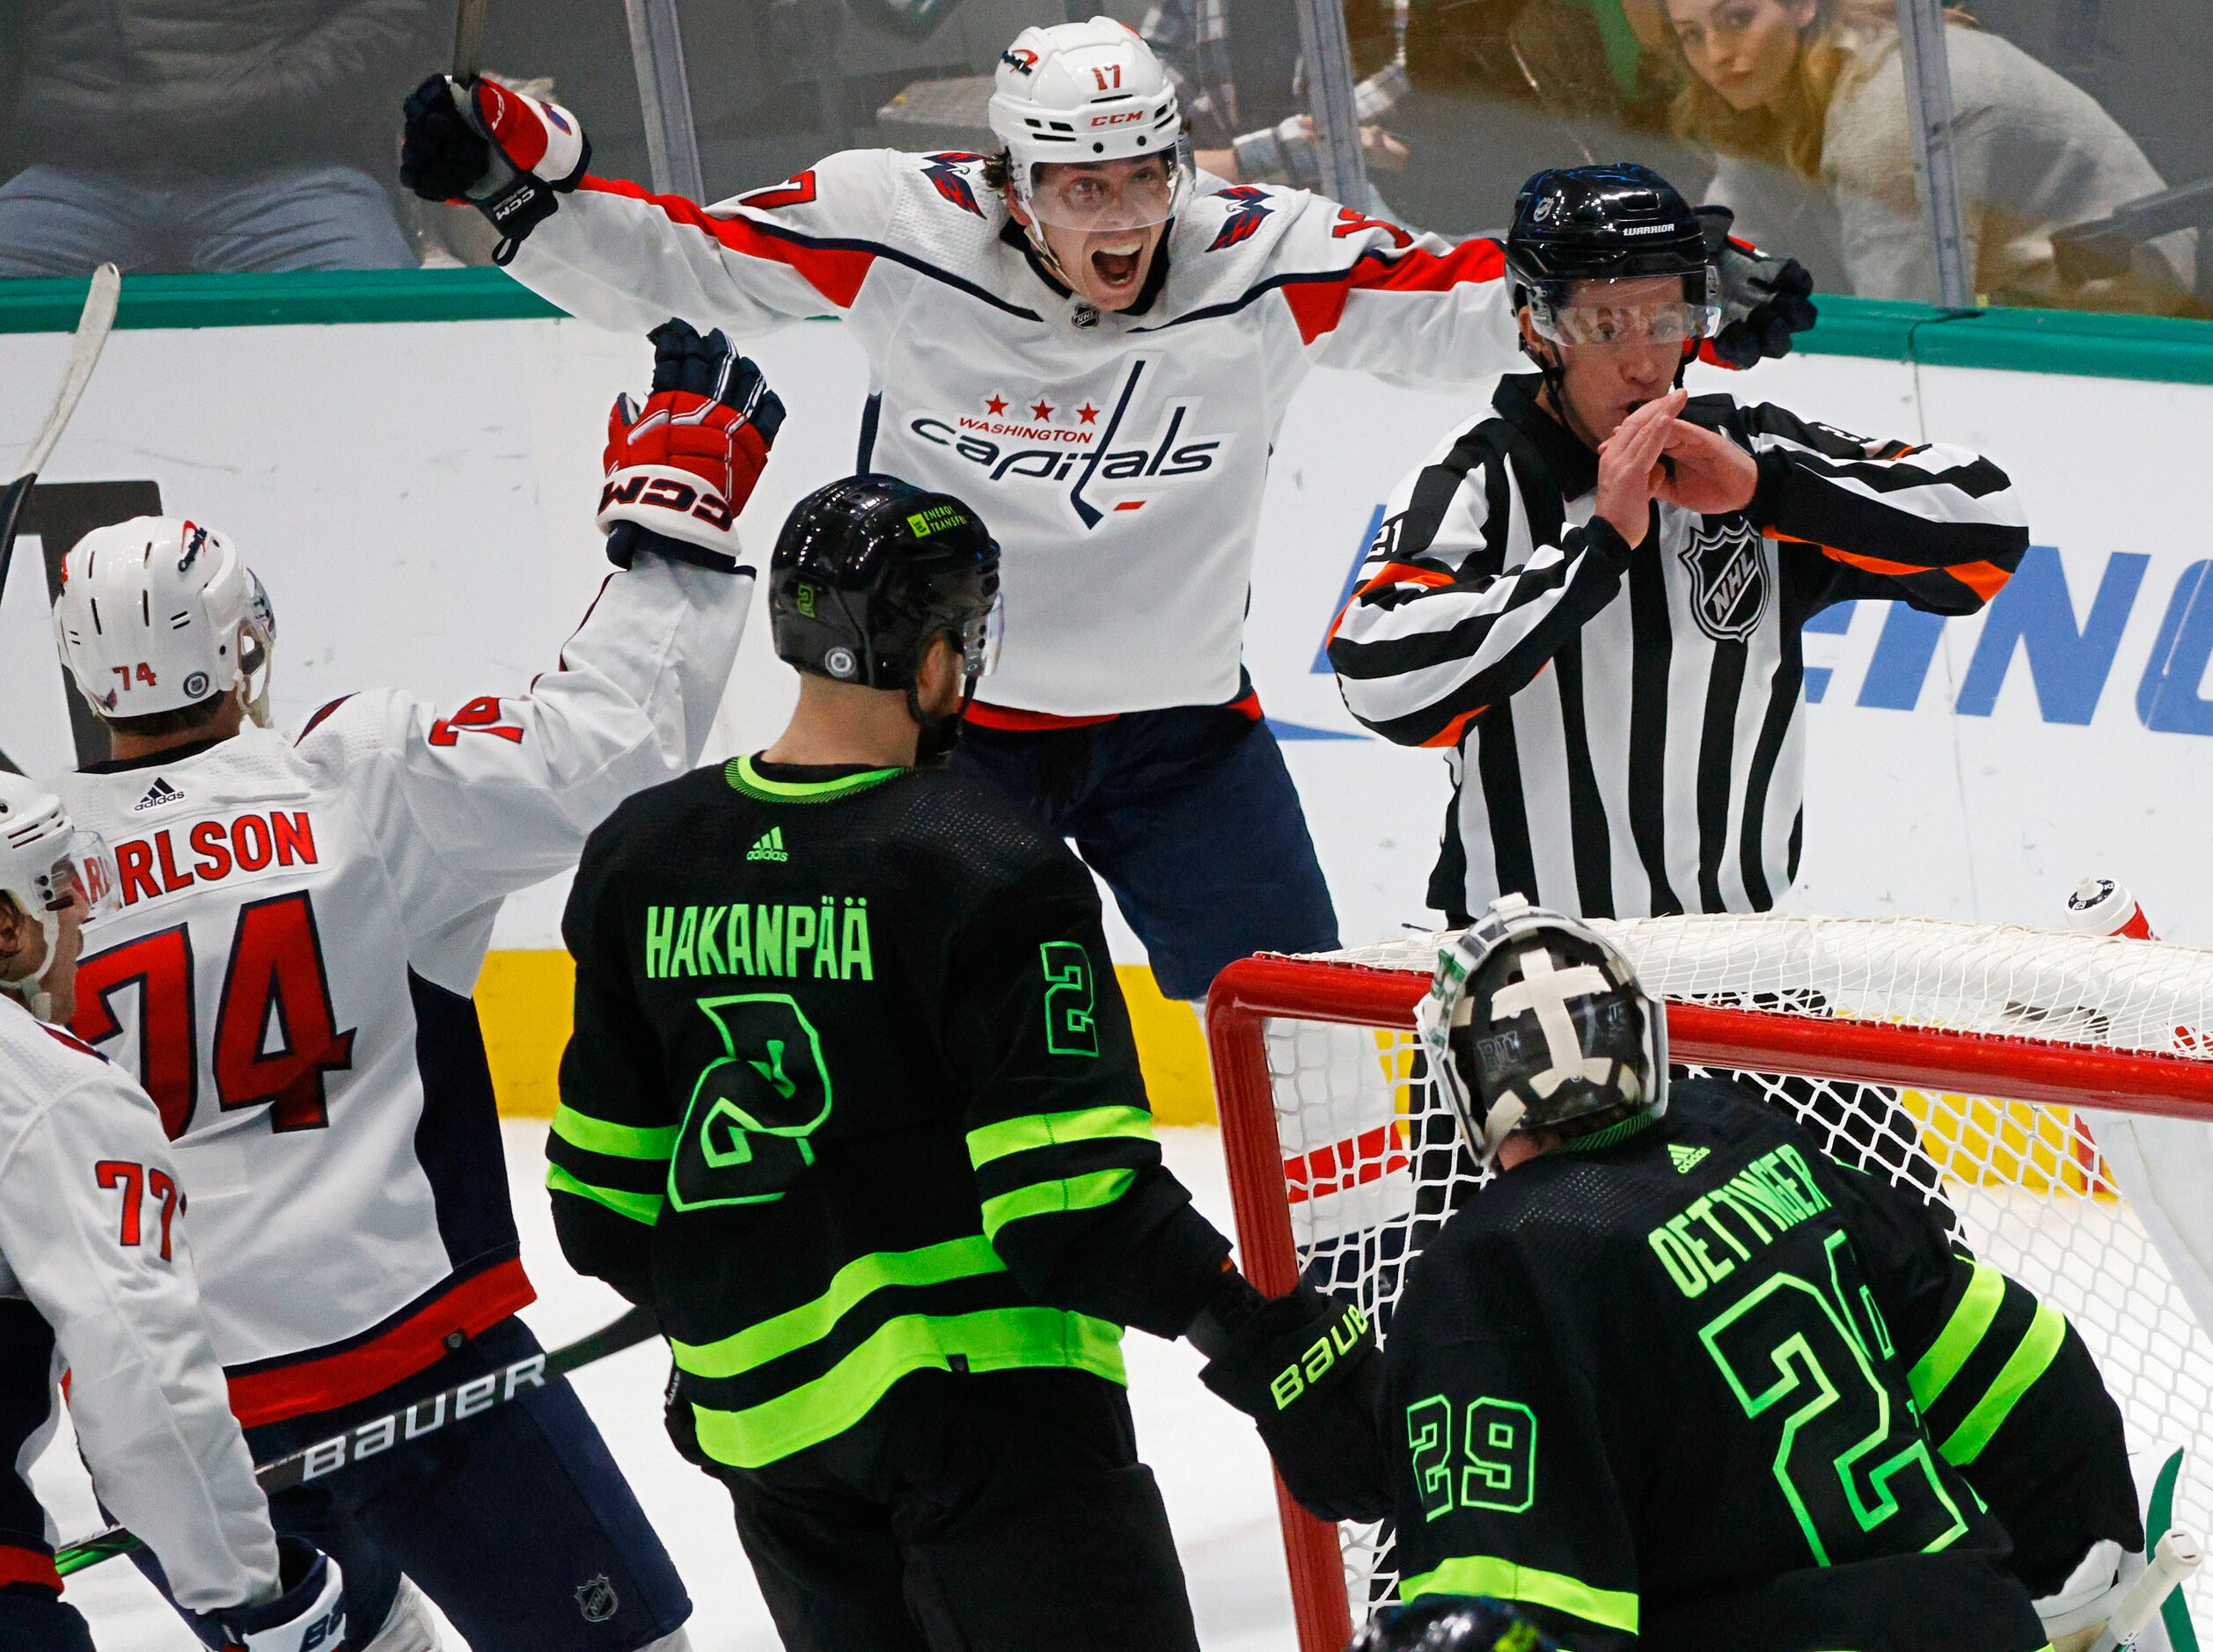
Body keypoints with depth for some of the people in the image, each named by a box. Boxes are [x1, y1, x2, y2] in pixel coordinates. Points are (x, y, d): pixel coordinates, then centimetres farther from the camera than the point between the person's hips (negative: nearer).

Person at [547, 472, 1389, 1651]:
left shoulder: (641, 859, 6)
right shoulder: (986, 868, -12)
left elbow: (606, 1198, 11)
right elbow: (1073, 1195, -18)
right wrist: (1284, 1351, -16)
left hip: (758, 1412, 6)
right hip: (981, 1407, -6)